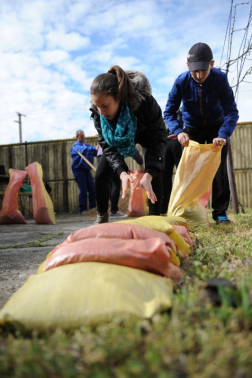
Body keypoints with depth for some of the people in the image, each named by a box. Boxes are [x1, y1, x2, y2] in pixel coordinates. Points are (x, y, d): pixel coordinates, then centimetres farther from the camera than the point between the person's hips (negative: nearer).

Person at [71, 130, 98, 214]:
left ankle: (93, 206, 8)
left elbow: (95, 152, 6)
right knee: (83, 190, -11)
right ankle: (82, 209, -6)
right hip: (79, 169, -6)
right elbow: (83, 150, -25)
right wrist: (94, 148, -39)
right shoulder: (76, 146, -4)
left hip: (86, 169, 6)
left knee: (92, 188, 1)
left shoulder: (87, 145, 18)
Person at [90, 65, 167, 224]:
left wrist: (148, 175, -48)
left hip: (146, 133, -3)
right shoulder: (97, 111, -31)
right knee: (101, 175, -6)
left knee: (155, 174, -22)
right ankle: (102, 219, 14)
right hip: (118, 138, 3)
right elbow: (107, 145, -26)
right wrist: (122, 172, -44)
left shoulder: (145, 101, -42)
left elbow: (158, 138, -36)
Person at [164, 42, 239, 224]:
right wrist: (178, 132, -39)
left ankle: (220, 212, 2)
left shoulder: (220, 78, -25)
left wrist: (223, 135, -43)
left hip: (217, 128, -1)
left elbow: (231, 111, -26)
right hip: (192, 129, 1)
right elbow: (169, 112, -20)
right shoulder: (181, 82, -23)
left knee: (219, 169, -4)